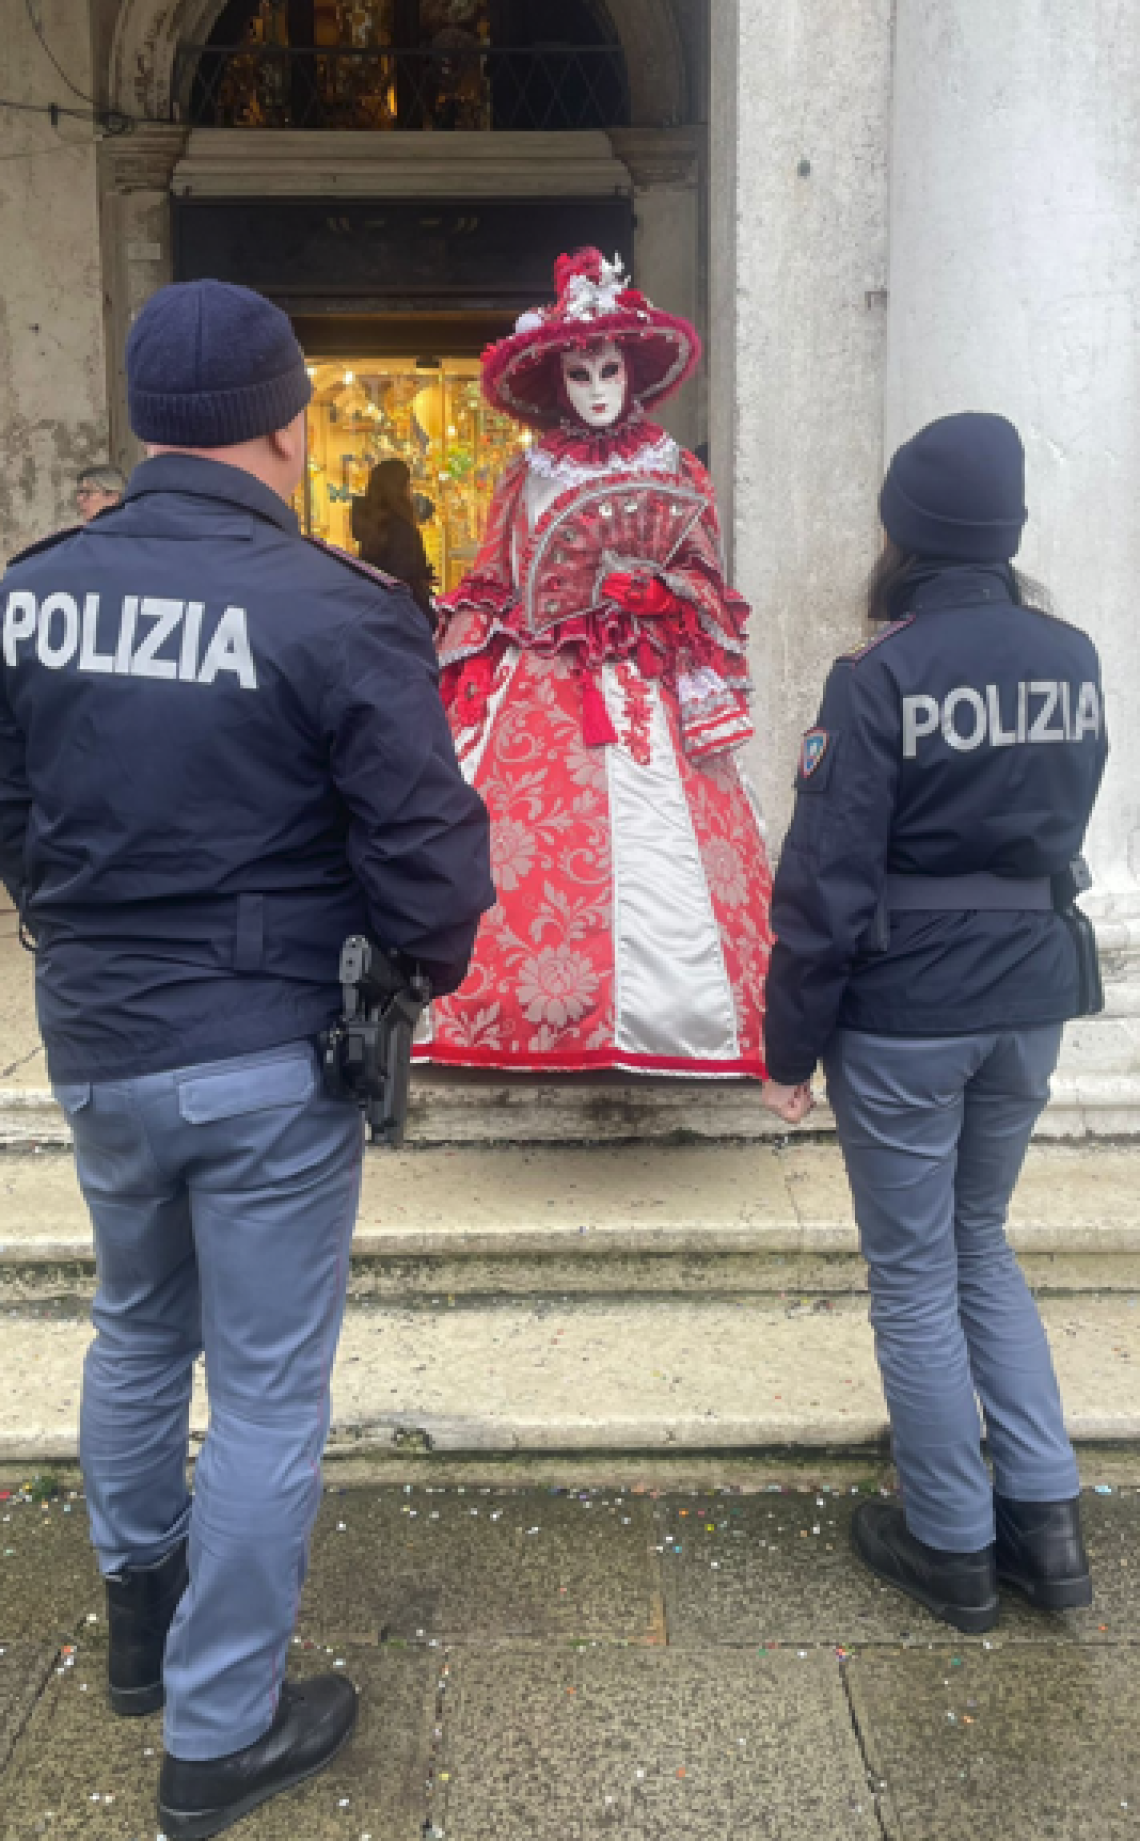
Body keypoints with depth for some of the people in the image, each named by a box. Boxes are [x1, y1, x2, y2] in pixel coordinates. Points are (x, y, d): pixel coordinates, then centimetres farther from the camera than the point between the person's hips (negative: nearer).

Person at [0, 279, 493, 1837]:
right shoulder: (338, 614, -17)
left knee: (138, 1331, 27)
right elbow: (429, 858, -17)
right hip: (270, 1059, -5)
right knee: (268, 1390, 10)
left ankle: (140, 1618, 49)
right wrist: (421, 968, 2)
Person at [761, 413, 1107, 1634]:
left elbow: (826, 881, -14)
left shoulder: (882, 678, -15)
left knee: (914, 1275, 10)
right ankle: (1045, 1518, 25)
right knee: (981, 1247, 22)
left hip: (904, 1014, -6)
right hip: (1032, 999, 6)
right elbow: (1062, 834, 12)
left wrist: (791, 1042, -7)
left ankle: (953, 1546, 23)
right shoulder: (1073, 661, 3)